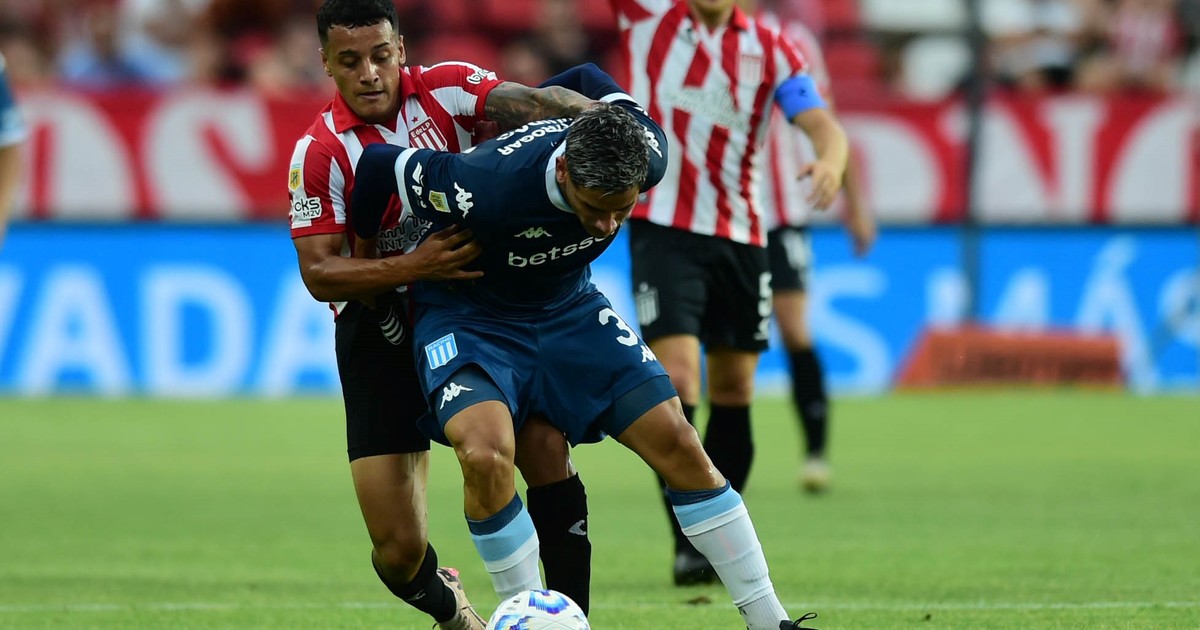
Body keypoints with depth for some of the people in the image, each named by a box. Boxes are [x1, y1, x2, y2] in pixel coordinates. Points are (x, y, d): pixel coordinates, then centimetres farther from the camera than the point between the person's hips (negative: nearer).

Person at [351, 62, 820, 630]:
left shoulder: (646, 154, -24)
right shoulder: (492, 186, -40)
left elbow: (590, 81, -2)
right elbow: (379, 166, -25)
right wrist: (366, 258, -7)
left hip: (567, 306, 4)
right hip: (469, 315, -4)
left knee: (677, 444, -4)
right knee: (486, 454, -31)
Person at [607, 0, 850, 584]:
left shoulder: (770, 49, 3)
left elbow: (822, 124, -7)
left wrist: (831, 158, -30)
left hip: (740, 238, 3)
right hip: (664, 231, -3)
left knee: (733, 393, 10)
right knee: (676, 381, -15)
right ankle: (686, 545, -13)